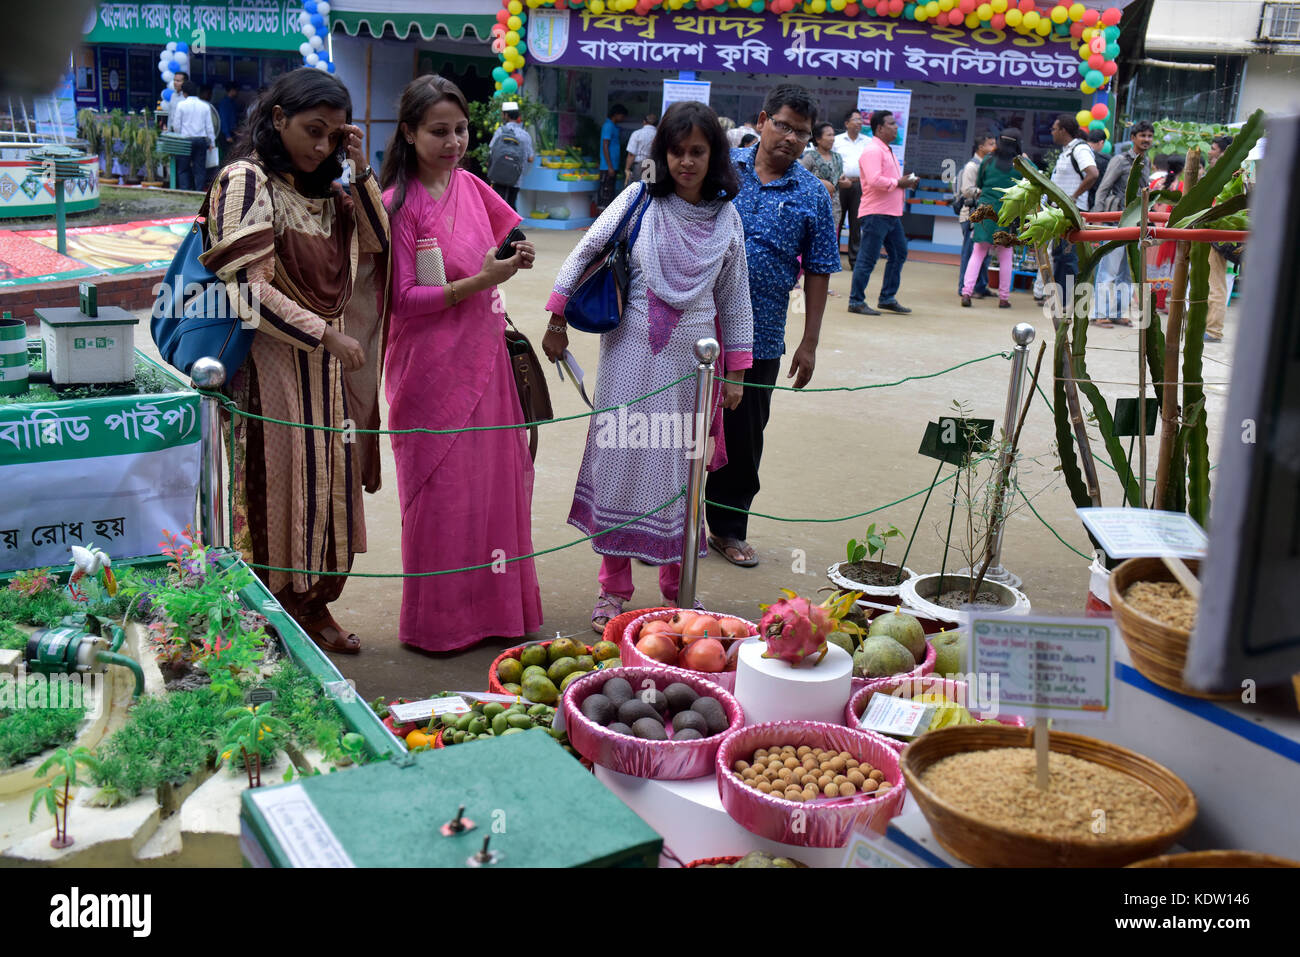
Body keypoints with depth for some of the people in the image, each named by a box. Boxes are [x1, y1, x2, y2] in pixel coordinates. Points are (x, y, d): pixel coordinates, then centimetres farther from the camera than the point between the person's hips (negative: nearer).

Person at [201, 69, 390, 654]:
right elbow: (247, 288, -20)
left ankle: (315, 606, 26)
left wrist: (359, 171, -2)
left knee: (326, 475, 11)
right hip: (270, 358, -7)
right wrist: (326, 334, -20)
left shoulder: (322, 185, 11)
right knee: (276, 480, -1)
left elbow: (375, 241, 9)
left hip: (322, 360, 7)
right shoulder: (246, 179, -12)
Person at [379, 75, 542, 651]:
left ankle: (495, 606, 25)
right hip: (431, 365, -6)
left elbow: (505, 229, 25)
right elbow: (401, 298, -14)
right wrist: (476, 283, -21)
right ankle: (438, 623, 17)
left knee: (495, 479, 10)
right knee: (441, 490, 2)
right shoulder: (398, 204, -11)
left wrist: (514, 258, 3)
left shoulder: (471, 187, 6)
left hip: (484, 357, 6)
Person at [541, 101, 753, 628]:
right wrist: (558, 318, 3)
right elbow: (584, 253, 5)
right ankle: (613, 590, 13)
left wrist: (735, 371, 8)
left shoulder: (727, 217, 4)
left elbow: (735, 298, 10)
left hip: (692, 358, 2)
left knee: (683, 468, 7)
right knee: (622, 462, 1)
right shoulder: (639, 200, -2)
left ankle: (676, 588, 21)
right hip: (632, 353, -1)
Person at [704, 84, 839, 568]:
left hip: (759, 338, 1)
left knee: (744, 437, 8)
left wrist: (809, 343, 2)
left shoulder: (812, 195, 3)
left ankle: (728, 528, 24)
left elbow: (818, 271, 5)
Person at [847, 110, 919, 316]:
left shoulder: (887, 151, 21)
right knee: (867, 260, -6)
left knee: (899, 254, 13)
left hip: (892, 214, 10)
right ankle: (856, 301, 0)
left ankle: (888, 298, 21)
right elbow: (874, 180, -25)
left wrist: (906, 181, 10)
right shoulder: (872, 150, -12)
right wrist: (898, 183, -14)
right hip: (875, 213, -10)